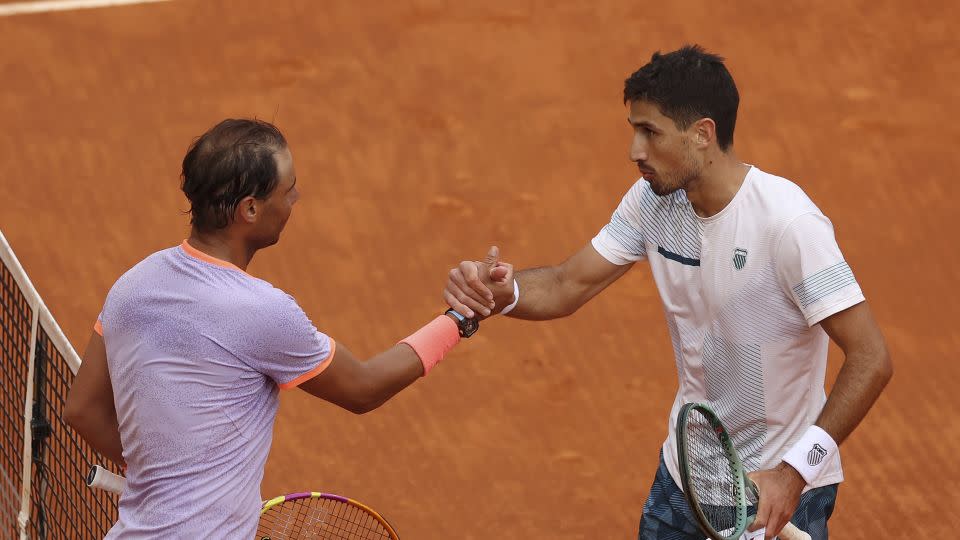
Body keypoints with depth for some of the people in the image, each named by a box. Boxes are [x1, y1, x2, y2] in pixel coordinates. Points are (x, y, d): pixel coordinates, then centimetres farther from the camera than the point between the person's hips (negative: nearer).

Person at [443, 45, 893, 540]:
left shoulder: (787, 223, -26)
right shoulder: (652, 200, -5)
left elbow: (871, 360, -26)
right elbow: (568, 286, -1)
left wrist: (794, 472, -33)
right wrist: (501, 293, -24)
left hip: (779, 487, -6)